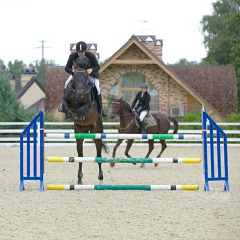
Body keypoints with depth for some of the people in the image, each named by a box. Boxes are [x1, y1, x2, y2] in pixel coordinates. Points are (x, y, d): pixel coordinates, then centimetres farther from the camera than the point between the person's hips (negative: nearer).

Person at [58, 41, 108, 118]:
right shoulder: (72, 56, -27)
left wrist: (92, 69, -41)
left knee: (97, 89, -18)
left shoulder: (91, 56, -32)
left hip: (91, 73, -2)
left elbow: (97, 66, -19)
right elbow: (67, 68, -19)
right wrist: (72, 70, -42)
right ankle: (64, 105, 3)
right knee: (67, 84, -15)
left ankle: (101, 109, 4)